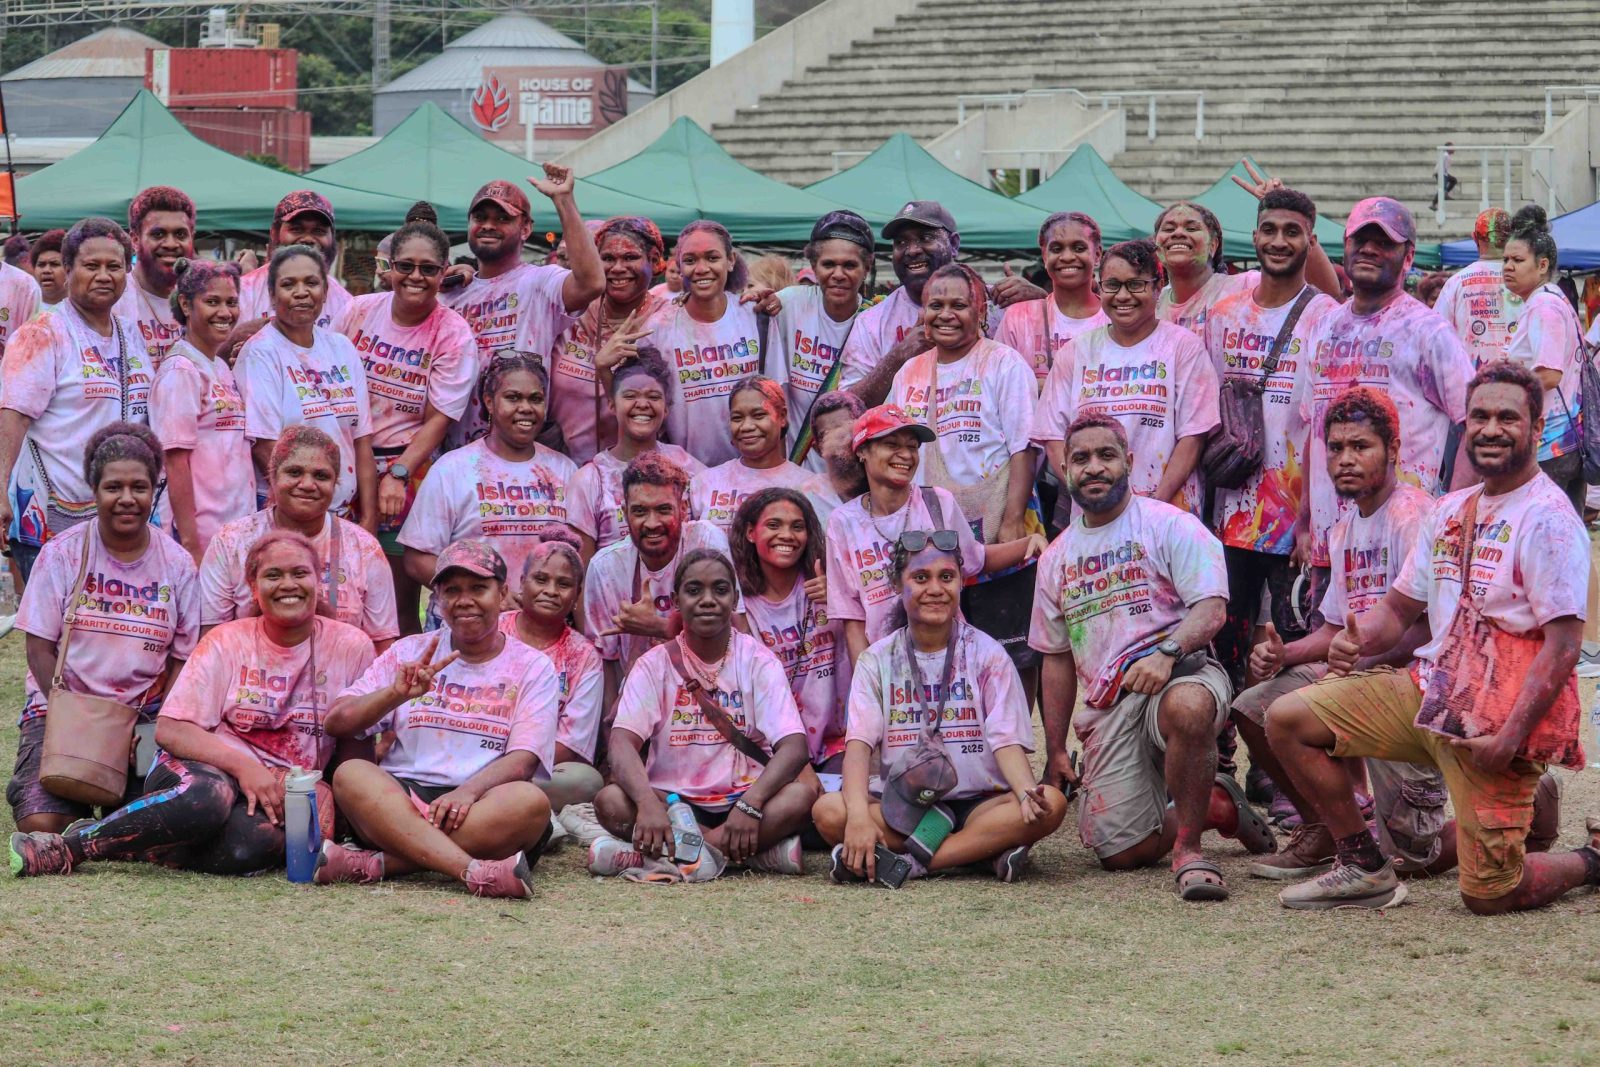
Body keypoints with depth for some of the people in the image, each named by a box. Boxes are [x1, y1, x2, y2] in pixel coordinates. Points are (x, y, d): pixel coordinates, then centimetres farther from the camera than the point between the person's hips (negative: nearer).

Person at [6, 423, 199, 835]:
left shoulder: (177, 565, 3)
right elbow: (40, 648, -2)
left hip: (143, 718, 1)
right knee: (41, 823, -24)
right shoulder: (63, 554, -1)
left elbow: (181, 660, 5)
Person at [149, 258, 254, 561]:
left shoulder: (223, 370, 14)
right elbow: (176, 463, -14)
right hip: (202, 536, -8)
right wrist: (191, 546, -18)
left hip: (238, 532, 8)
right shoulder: (180, 371, -9)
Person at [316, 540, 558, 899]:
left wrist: (469, 791, -24)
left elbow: (522, 759, -4)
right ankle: (476, 873, -49)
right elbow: (337, 722, 7)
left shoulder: (533, 667, 10)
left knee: (530, 801, -33)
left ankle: (380, 863, -39)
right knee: (350, 773, -29)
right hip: (400, 798, 1)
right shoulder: (410, 652, 16)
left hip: (481, 805, -1)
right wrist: (396, 693, -12)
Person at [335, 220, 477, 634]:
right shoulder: (360, 311, 1)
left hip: (407, 467, -3)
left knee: (401, 604, -3)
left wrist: (397, 475, -20)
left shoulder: (454, 336, -7)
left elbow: (438, 420, -9)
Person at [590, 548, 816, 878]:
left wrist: (751, 803, -31)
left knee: (802, 795, -30)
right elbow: (623, 742, -13)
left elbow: (793, 746, -12)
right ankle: (758, 850, -29)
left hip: (742, 798, 0)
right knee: (610, 800, -28)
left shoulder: (757, 660, 0)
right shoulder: (656, 664, 1)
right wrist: (647, 803, -34)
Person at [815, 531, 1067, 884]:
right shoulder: (878, 660, 7)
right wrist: (859, 816, -26)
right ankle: (984, 849, -28)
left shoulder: (986, 654, 6)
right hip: (903, 808, 0)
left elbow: (1007, 741, -5)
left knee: (1052, 803, -29)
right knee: (828, 811, -29)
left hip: (979, 803, 0)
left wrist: (1027, 794, -29)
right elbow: (859, 743, -6)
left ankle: (913, 862, -30)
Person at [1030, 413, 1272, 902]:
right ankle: (1218, 806, 18)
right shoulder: (1056, 558, 19)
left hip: (1179, 674, -5)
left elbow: (1210, 610, -10)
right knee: (1121, 852, -10)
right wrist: (1054, 749, 19)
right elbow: (1056, 658, 24)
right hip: (1107, 709, 5)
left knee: (1187, 707, -44)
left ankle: (1189, 848, -25)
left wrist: (1167, 651, -30)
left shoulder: (1170, 526, 2)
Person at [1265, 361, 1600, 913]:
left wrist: (1509, 738, -24)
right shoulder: (1451, 511, 13)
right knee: (1287, 718, 0)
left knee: (1489, 896, -11)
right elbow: (1399, 607, 19)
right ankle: (1365, 869, 8)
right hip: (1430, 691, 8)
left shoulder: (1548, 517, -12)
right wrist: (1355, 640, -5)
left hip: (1498, 721, -8)